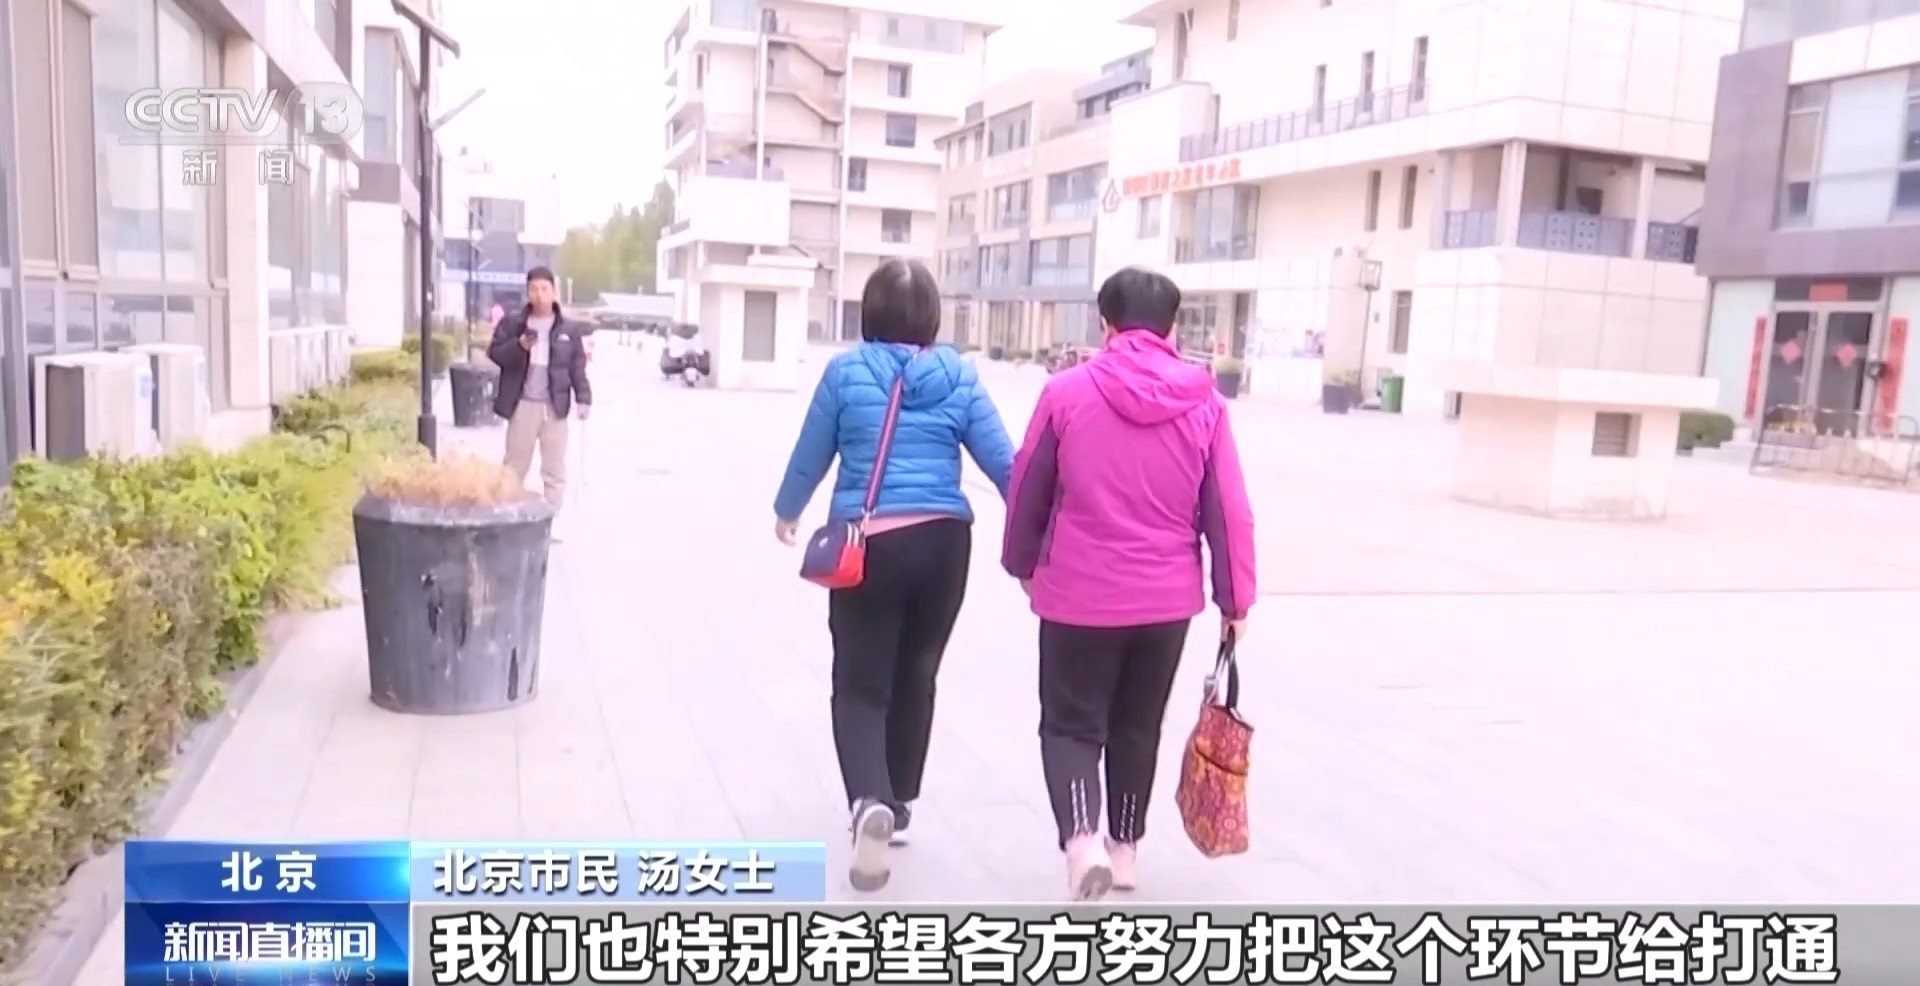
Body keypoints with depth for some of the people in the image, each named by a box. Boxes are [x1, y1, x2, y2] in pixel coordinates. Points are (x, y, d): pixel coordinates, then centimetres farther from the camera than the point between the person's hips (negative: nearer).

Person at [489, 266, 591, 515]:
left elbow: (578, 367, 3)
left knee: (555, 469, 7)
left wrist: (583, 398, -8)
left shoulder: (569, 329, 3)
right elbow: (494, 353, -1)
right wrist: (518, 346, -19)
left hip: (555, 406, 1)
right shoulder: (512, 323, 1)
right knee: (515, 466, 9)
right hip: (522, 405, 0)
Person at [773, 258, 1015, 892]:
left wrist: (787, 512, 26)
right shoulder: (959, 376, 1)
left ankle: (870, 803, -18)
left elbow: (810, 456, 7)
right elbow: (1004, 463, 0)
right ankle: (897, 805, 30)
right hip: (943, 542, 2)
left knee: (860, 684, 5)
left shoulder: (846, 371, -2)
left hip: (868, 544, -2)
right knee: (916, 677, 18)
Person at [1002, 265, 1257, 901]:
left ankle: (1082, 841, -10)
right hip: (1168, 599, 3)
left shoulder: (1067, 392, -7)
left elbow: (1026, 491, 0)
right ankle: (1125, 849, 32)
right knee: (1138, 728, 20)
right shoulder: (1204, 403, -3)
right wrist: (1234, 598, 8)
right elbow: (1228, 510, -2)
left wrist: (1023, 564, 17)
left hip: (1079, 595, -2)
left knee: (1070, 724, 11)